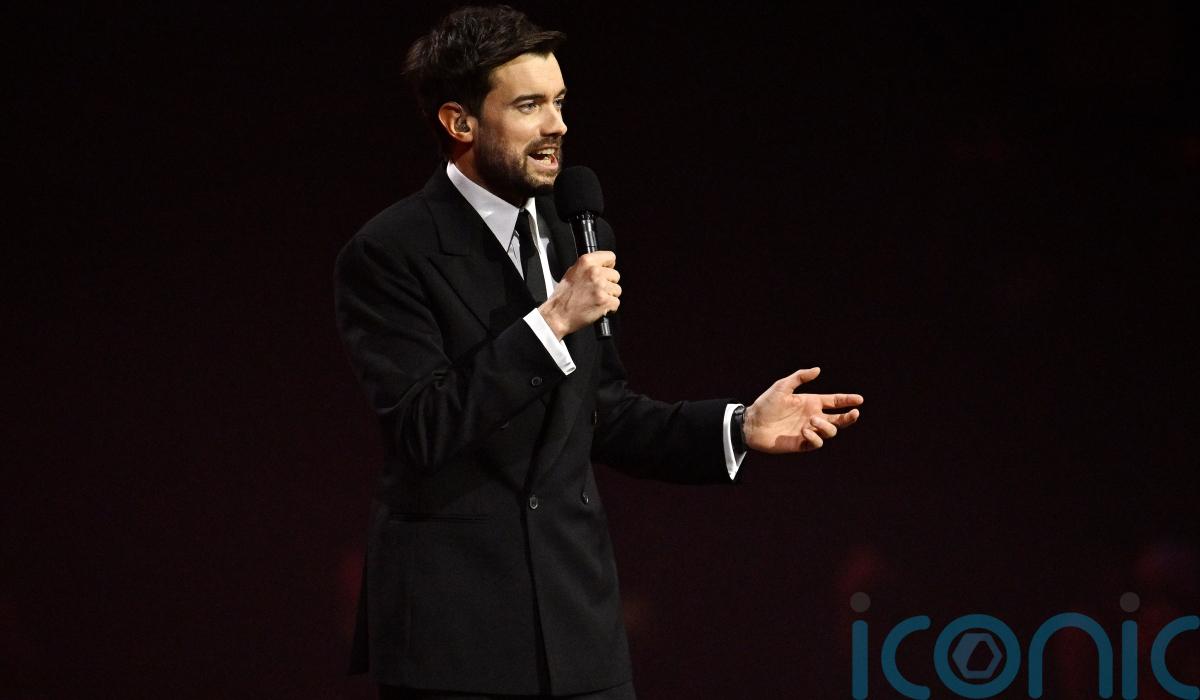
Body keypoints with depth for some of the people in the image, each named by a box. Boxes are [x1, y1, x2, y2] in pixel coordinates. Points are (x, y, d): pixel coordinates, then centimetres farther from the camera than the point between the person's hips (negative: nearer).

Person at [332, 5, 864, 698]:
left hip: (578, 612, 6)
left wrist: (740, 427, 6)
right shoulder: (388, 254, -10)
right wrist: (551, 322, -22)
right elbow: (424, 430, -19)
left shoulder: (581, 237, 11)